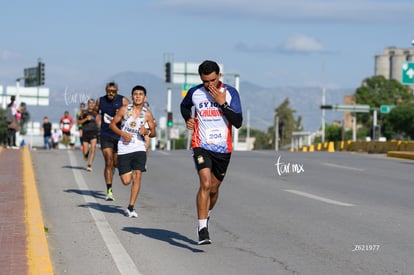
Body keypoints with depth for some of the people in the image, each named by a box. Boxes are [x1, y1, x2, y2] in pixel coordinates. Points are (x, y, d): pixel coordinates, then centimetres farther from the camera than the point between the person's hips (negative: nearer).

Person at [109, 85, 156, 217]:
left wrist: (147, 132, -13)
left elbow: (153, 133, 10)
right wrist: (123, 133, -10)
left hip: (139, 148, 0)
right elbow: (112, 124, 6)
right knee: (126, 181, -3)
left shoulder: (147, 114, 2)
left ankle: (131, 207, -7)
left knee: (137, 176, -14)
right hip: (124, 148, 0)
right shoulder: (124, 110, -1)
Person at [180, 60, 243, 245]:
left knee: (214, 189, 12)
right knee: (205, 184, -20)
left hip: (223, 148, 1)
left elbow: (238, 122, -11)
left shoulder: (230, 93, -5)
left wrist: (223, 103, -19)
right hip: (202, 146, -1)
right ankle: (202, 229, -19)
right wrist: (187, 119, 3)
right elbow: (184, 105, 23)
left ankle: (206, 216, 41)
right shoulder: (195, 93, -1)